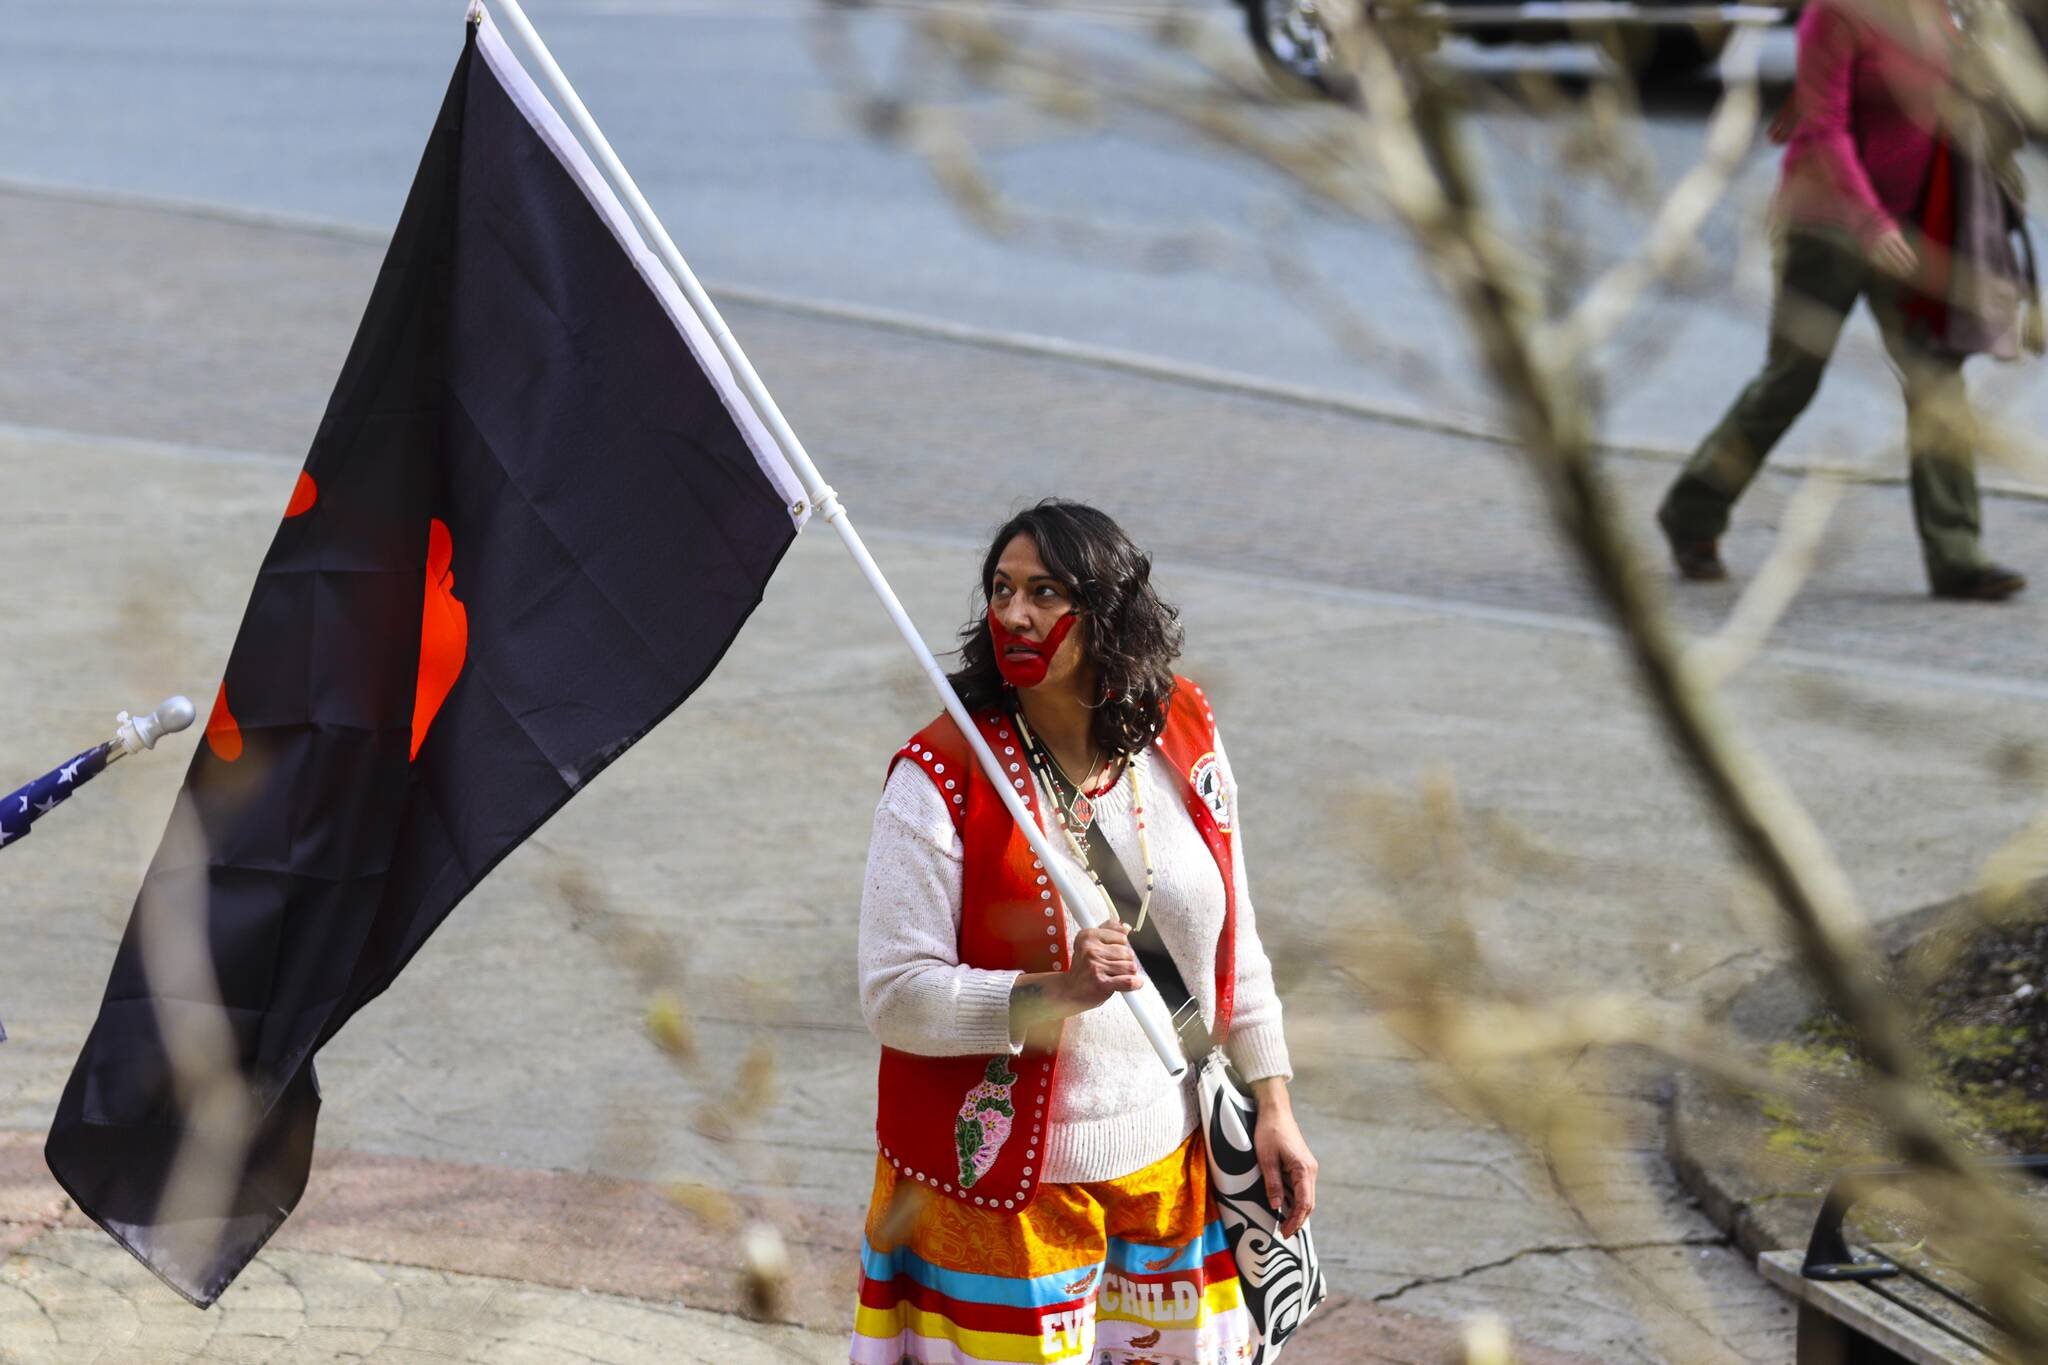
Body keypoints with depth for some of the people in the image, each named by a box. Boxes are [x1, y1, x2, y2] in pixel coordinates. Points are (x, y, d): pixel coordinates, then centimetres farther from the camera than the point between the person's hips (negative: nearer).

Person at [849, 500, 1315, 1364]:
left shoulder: (1182, 736, 1)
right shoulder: (941, 777, -14)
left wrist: (1271, 1104, 10)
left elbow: (1233, 940, 11)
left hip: (1167, 1162, 5)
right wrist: (1054, 994, -30)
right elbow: (893, 995, -18)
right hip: (1003, 1182, -4)